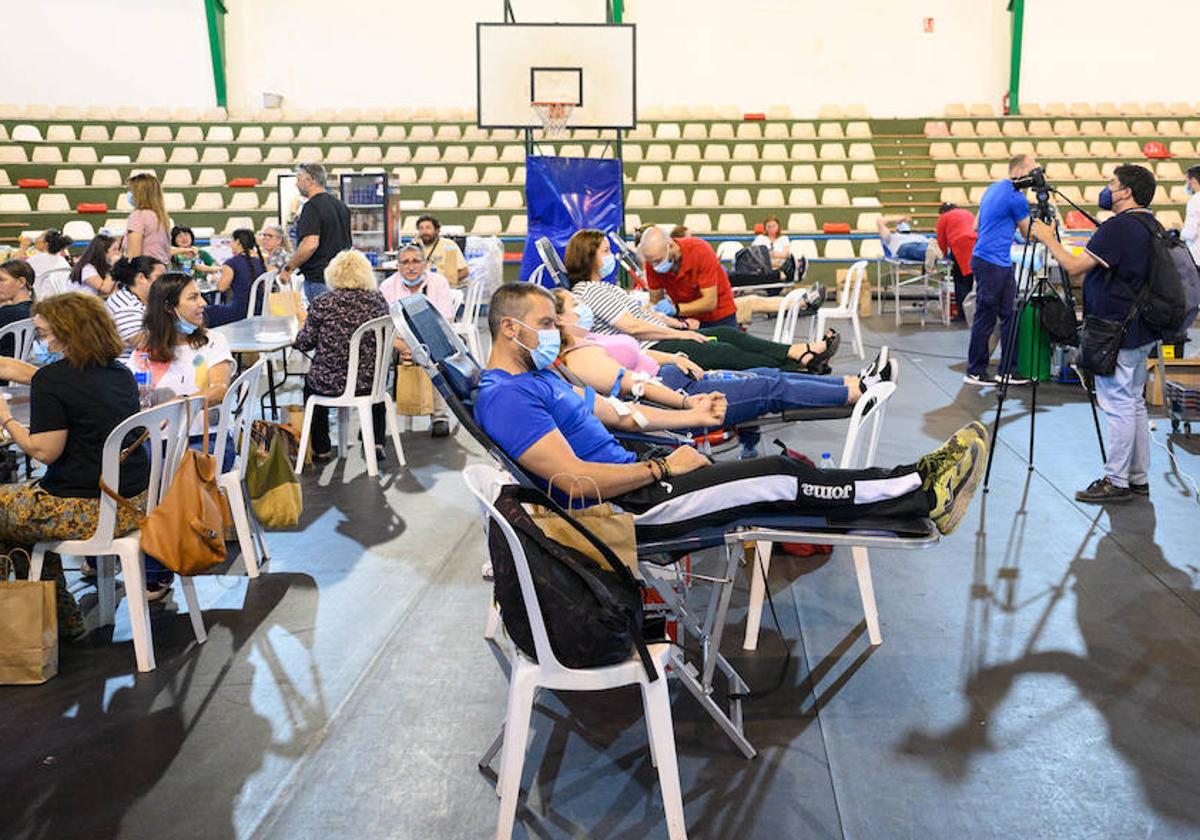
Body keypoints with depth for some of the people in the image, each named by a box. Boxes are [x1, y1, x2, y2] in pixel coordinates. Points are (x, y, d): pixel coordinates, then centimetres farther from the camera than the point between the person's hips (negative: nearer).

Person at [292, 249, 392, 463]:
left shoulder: (322, 303, -11)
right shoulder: (378, 301, -3)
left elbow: (305, 343, -4)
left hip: (329, 382, -2)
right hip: (367, 382, 2)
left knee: (310, 383, 33)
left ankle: (321, 449, 34)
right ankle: (377, 443, 25)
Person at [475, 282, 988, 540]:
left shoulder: (537, 377, 15)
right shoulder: (505, 396, -18)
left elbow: (614, 413, 23)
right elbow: (576, 480, -25)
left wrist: (691, 418, 18)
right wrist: (663, 468, -16)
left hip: (631, 481, 10)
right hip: (622, 510, -10)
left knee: (777, 470, 3)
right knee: (778, 478, -11)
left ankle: (915, 486, 6)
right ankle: (924, 494, -1)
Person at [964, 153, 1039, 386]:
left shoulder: (993, 188, 15)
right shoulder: (1015, 196, -13)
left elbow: (977, 225, 21)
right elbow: (1029, 234, -1)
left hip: (1001, 264, 10)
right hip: (992, 264, -10)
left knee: (1010, 315, 9)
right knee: (985, 317, -2)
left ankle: (1007, 370, 13)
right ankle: (975, 372, 5)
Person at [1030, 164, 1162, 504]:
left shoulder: (1118, 228, -19)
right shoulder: (1151, 226, 12)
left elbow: (1074, 265, -18)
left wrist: (1047, 238, -5)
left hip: (1117, 334, -10)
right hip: (1141, 331, 10)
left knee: (1117, 405, -5)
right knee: (1134, 403, 15)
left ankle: (1116, 481, 1)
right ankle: (1138, 478, 22)